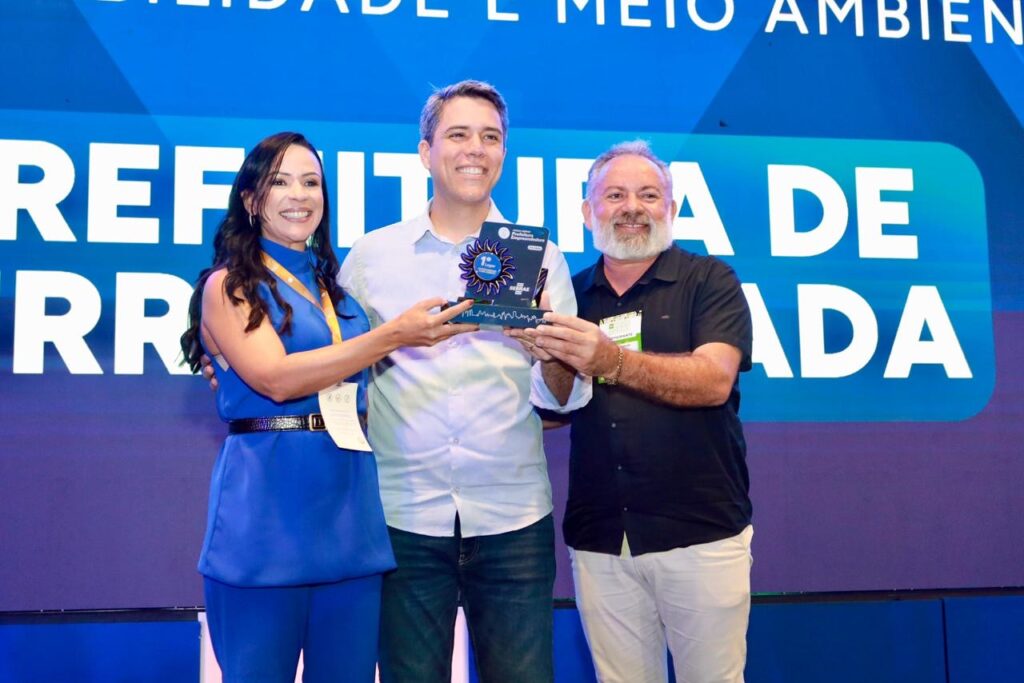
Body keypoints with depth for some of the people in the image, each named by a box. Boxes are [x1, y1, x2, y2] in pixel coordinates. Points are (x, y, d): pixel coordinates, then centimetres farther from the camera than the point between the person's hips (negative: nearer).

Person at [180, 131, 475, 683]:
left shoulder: (338, 289, 15)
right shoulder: (228, 285, -1)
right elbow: (275, 377, -16)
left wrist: (421, 339, 4)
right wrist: (392, 335, -19)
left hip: (350, 506, 5)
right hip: (267, 511, -5)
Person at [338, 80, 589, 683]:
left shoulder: (539, 256, 4)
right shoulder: (371, 255, 4)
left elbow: (565, 398, 0)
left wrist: (552, 352, -20)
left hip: (514, 520, 0)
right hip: (405, 519, 0)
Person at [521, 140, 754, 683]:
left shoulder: (709, 281, -2)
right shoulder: (570, 294, 10)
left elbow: (713, 381, -18)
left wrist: (611, 360, -31)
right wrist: (552, 365, -9)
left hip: (701, 532, -3)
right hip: (598, 539, 3)